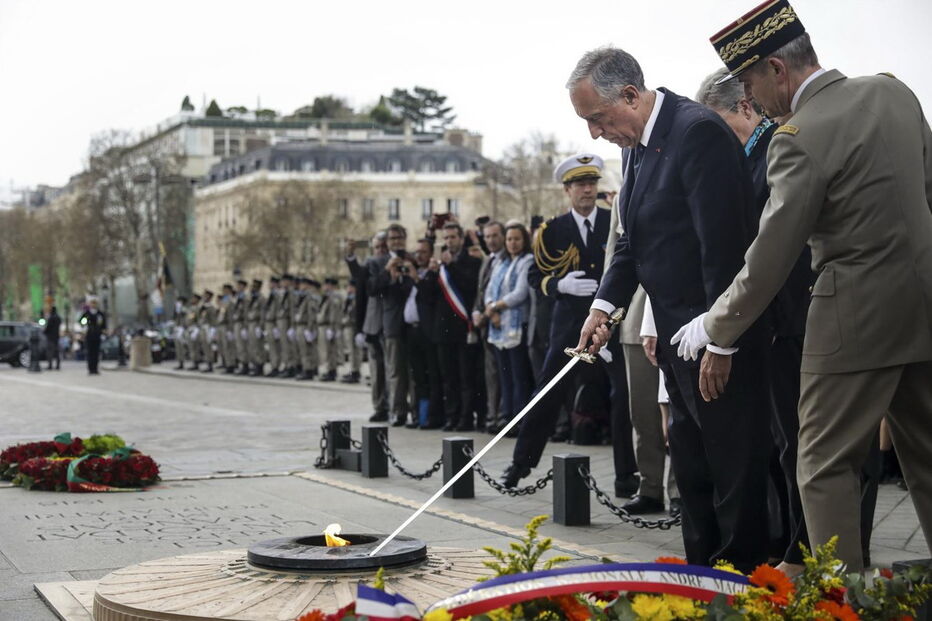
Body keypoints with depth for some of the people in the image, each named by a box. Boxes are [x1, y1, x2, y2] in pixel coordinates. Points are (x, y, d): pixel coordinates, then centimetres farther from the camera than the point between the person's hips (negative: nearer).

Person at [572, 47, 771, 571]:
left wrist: (720, 341, -22)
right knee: (691, 465, 16)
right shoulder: (637, 142, 10)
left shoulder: (699, 132, -20)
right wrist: (605, 305, 4)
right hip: (677, 333, 10)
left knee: (734, 464, -2)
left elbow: (722, 244, -23)